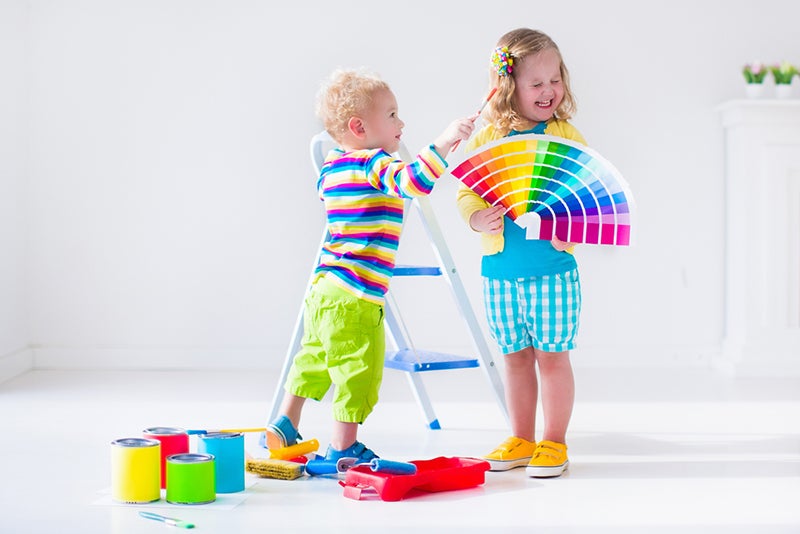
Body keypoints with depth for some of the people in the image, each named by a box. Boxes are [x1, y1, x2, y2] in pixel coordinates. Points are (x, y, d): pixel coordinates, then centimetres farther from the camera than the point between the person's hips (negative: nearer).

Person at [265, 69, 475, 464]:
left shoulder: (331, 167, 13)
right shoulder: (375, 165, -14)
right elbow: (415, 180, -33)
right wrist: (445, 140, -30)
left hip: (324, 286, 9)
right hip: (356, 296, -9)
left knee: (315, 357, 22)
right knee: (358, 370, 1)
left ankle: (284, 426, 30)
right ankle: (343, 447, 8)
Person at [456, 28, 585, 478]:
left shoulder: (565, 135, -1)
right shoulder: (487, 138, 4)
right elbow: (467, 192, 5)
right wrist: (480, 217, -15)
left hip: (553, 268, -2)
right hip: (500, 270, 3)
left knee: (552, 355, 3)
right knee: (516, 356, 13)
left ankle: (555, 443, 17)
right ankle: (522, 441, 26)